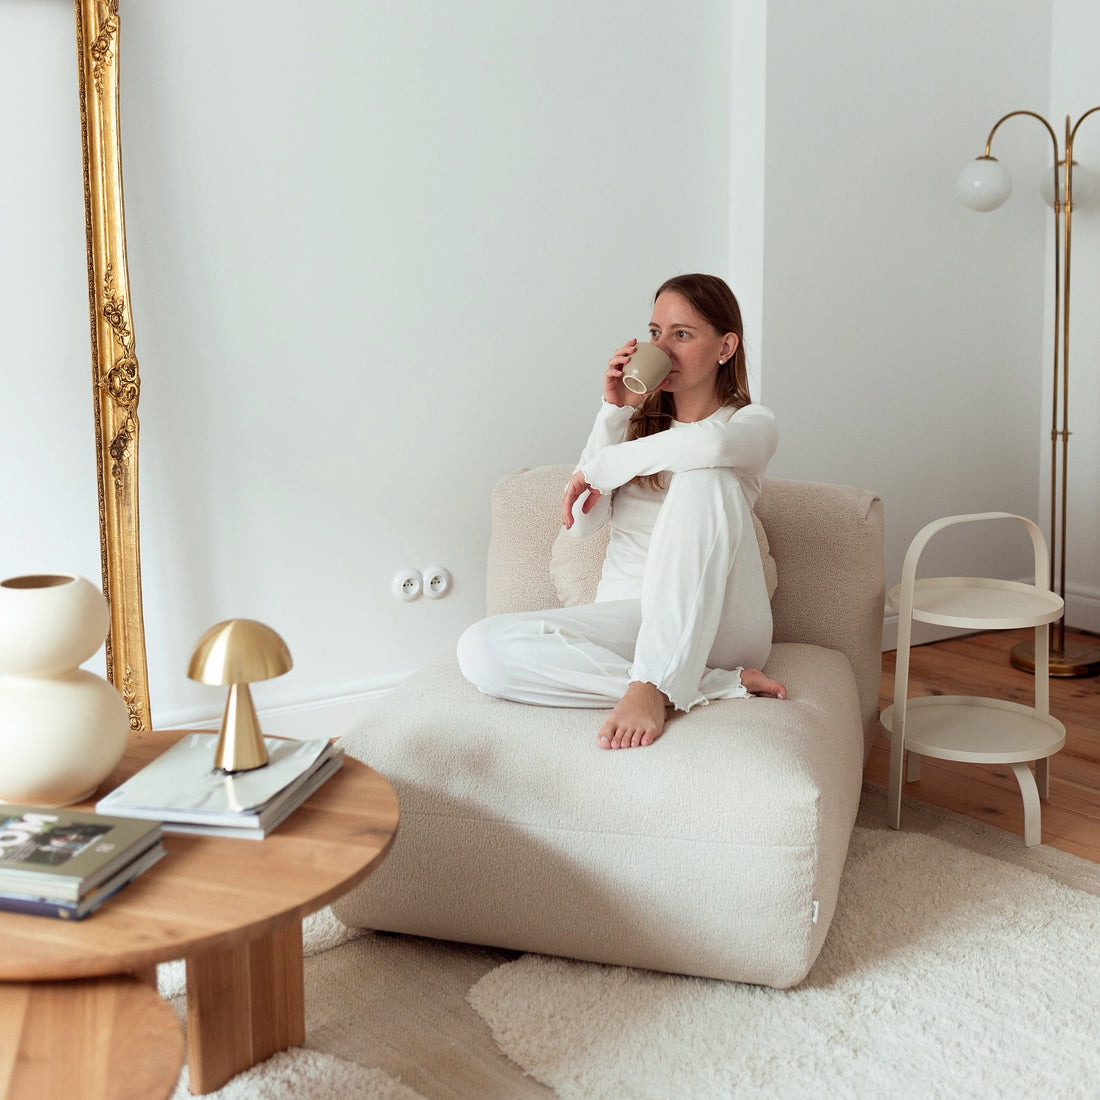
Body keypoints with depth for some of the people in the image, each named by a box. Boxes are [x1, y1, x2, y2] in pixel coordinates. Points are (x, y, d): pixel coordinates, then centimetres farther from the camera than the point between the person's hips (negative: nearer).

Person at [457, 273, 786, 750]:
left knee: (705, 475, -29)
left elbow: (710, 443, -24)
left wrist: (598, 469, -14)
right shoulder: (637, 420, 18)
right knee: (481, 648, -25)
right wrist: (614, 411, -2)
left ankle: (654, 685, -35)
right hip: (625, 617, 4)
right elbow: (580, 523, 3)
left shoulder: (752, 422, 6)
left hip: (718, 622, -3)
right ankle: (721, 683, -26)